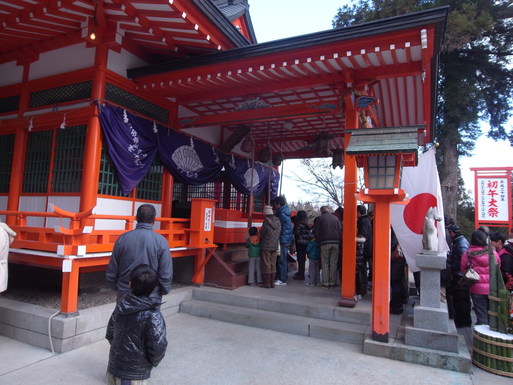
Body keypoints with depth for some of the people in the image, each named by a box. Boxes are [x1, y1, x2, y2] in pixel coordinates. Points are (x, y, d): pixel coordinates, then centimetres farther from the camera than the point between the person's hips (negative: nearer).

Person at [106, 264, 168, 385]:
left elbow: (109, 335, 6)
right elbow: (158, 348, -20)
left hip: (113, 369, 5)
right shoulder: (153, 316, -23)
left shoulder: (120, 306, -6)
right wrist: (152, 363, 0)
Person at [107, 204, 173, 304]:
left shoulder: (122, 239, -7)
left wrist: (118, 288, 17)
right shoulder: (161, 241, -13)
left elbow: (111, 272, 0)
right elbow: (166, 275, -11)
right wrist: (162, 292, 6)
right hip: (151, 298, -2)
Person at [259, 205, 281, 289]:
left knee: (266, 265, 3)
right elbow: (279, 233, 7)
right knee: (273, 264, 13)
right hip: (275, 246, 5)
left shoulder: (266, 223, -17)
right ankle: (272, 282, 18)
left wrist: (260, 240, 11)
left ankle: (267, 283, 7)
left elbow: (261, 234, -8)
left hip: (266, 247, -5)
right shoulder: (278, 221, 0)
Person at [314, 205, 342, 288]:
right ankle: (333, 282, 8)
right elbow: (340, 231, 9)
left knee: (325, 264, 4)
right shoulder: (335, 218, 12)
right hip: (336, 243, 3)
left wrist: (319, 241, 10)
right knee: (333, 263, 7)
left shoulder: (319, 218, 4)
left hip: (325, 243, -2)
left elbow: (317, 233, 0)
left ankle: (326, 282, 3)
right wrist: (339, 240, 13)